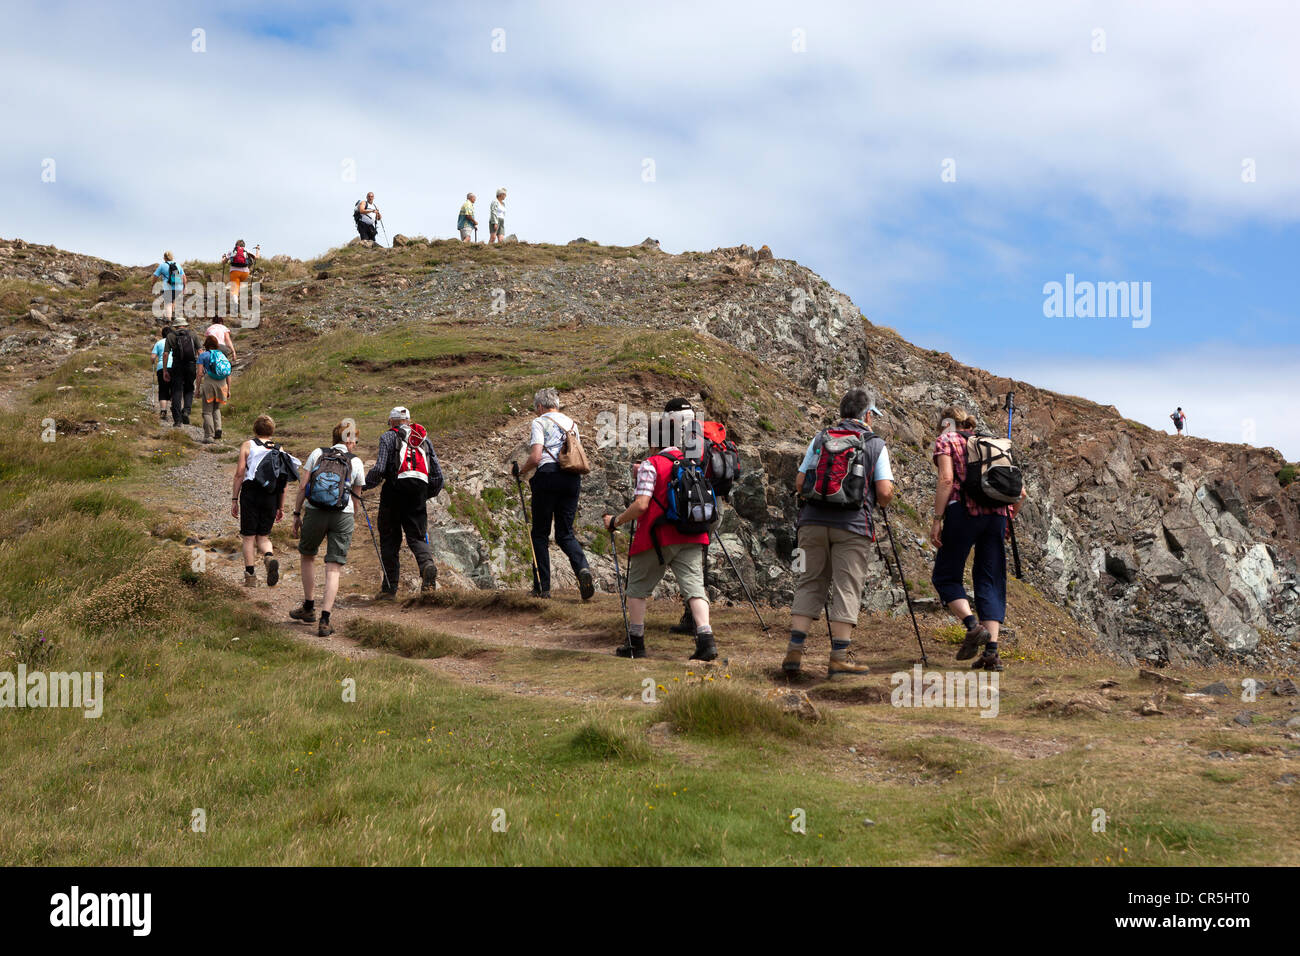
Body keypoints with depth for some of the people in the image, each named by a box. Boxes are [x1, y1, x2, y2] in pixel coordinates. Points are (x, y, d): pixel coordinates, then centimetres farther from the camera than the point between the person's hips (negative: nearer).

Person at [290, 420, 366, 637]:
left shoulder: (317, 454, 4)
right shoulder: (356, 462, 4)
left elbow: (303, 486, 1)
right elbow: (357, 496, 11)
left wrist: (297, 514, 7)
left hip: (314, 512, 1)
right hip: (343, 515, -1)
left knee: (308, 556, 25)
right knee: (333, 568, 3)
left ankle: (308, 609, 32)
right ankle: (325, 621, -6)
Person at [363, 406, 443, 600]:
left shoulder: (389, 437, 6)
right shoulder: (424, 439, 20)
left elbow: (379, 469, -7)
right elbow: (437, 473, 14)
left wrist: (363, 485, 8)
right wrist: (428, 494, 28)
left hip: (395, 489, -3)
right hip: (419, 492, 3)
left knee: (390, 539, 5)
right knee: (417, 536, 5)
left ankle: (389, 588, 3)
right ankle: (427, 564, -27)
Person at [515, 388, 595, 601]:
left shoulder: (539, 423, 0)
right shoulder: (571, 423, 19)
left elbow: (535, 457, -11)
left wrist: (522, 472, 6)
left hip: (548, 475, -5)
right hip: (572, 478, 5)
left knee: (540, 533, 6)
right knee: (565, 533, 9)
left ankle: (543, 587, 2)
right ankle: (583, 569, -20)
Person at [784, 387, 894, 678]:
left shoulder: (819, 438, 9)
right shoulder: (875, 444, 2)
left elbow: (799, 484, 7)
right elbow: (885, 493, -5)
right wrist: (879, 499, 17)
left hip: (812, 521, 3)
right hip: (852, 525, -3)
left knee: (809, 584, 9)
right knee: (846, 588, 1)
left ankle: (794, 651, 2)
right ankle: (840, 658, 0)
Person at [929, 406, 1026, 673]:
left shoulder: (946, 441, 8)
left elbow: (946, 480, -9)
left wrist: (937, 520, -10)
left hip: (964, 511, -5)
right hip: (997, 514, 5)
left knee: (946, 576, 7)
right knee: (991, 581, 6)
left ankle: (974, 627, -15)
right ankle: (992, 651, -4)